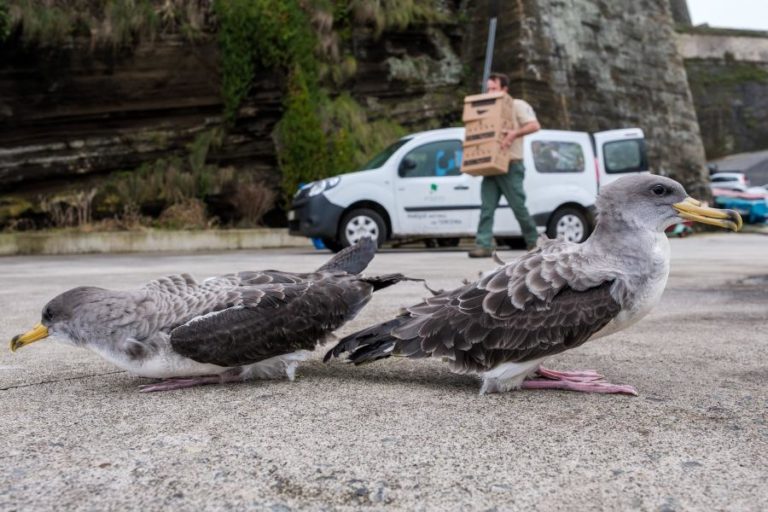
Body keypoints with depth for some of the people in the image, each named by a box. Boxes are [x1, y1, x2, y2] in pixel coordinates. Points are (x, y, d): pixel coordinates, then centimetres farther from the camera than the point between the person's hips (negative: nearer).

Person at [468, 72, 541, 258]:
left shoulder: (517, 106, 0)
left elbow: (535, 125, -12)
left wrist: (515, 133, -28)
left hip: (511, 167, -6)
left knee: (518, 206, -1)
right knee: (487, 207, -5)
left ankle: (533, 241, 16)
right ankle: (484, 245, -9)